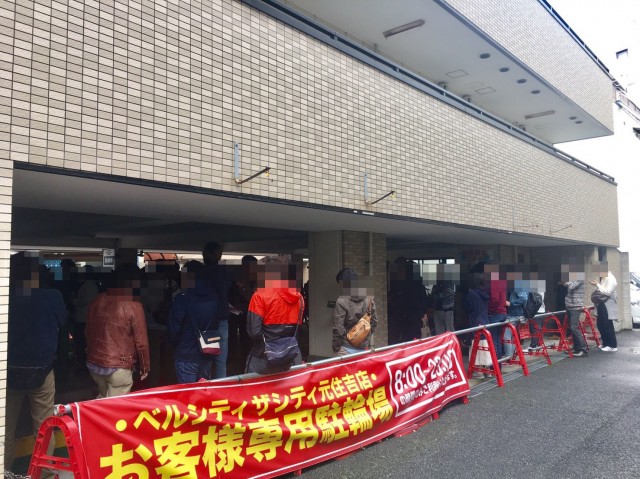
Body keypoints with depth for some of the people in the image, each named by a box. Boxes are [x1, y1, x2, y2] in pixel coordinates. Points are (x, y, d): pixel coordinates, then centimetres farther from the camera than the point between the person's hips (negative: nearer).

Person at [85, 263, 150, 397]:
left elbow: (87, 332, 13)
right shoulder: (133, 305, -15)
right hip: (118, 366, -6)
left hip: (93, 363, 6)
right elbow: (141, 341, -12)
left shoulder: (97, 300, 2)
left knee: (102, 400, 25)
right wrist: (145, 366, 1)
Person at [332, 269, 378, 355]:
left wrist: (336, 347, -4)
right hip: (364, 347, 5)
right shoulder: (369, 299, 1)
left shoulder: (342, 301, -15)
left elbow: (338, 327, -14)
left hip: (347, 348, -5)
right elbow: (374, 321, 8)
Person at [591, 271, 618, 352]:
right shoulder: (604, 279, 15)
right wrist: (596, 285, 6)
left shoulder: (611, 279, -11)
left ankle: (612, 346, 3)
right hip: (602, 305, 9)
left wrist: (597, 285, -17)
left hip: (608, 305, -9)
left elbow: (607, 292, -19)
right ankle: (606, 344, 22)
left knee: (608, 326, -4)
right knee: (601, 325, 12)